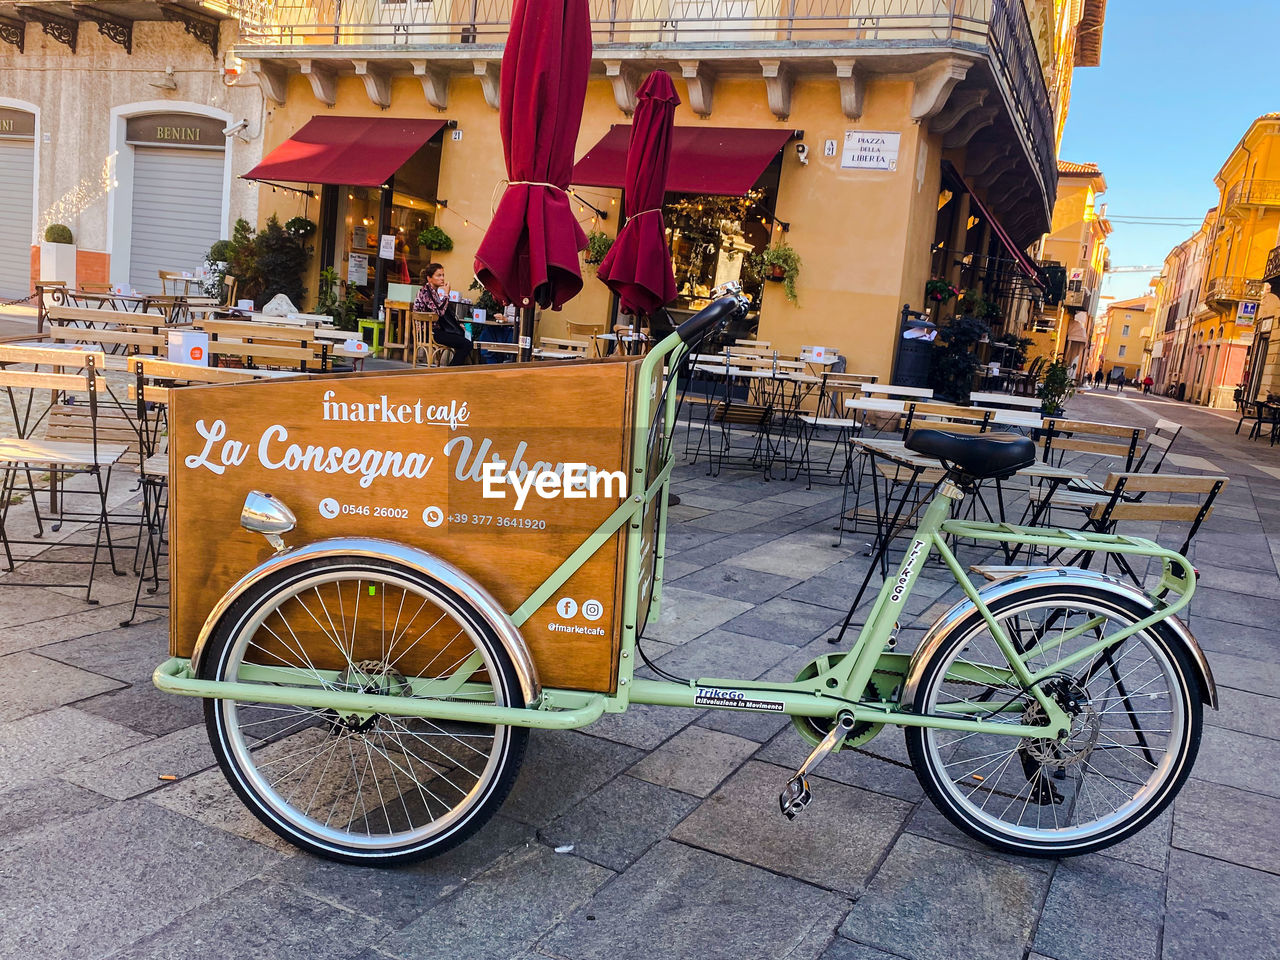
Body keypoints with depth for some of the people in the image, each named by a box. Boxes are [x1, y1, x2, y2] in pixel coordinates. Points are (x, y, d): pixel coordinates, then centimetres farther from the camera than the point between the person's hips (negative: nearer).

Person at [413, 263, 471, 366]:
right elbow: (439, 311, -23)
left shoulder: (435, 291, 17)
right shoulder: (425, 292, -12)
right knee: (466, 344, -19)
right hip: (430, 332, -9)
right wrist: (446, 294, -14)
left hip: (439, 329, 9)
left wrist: (457, 324, 11)